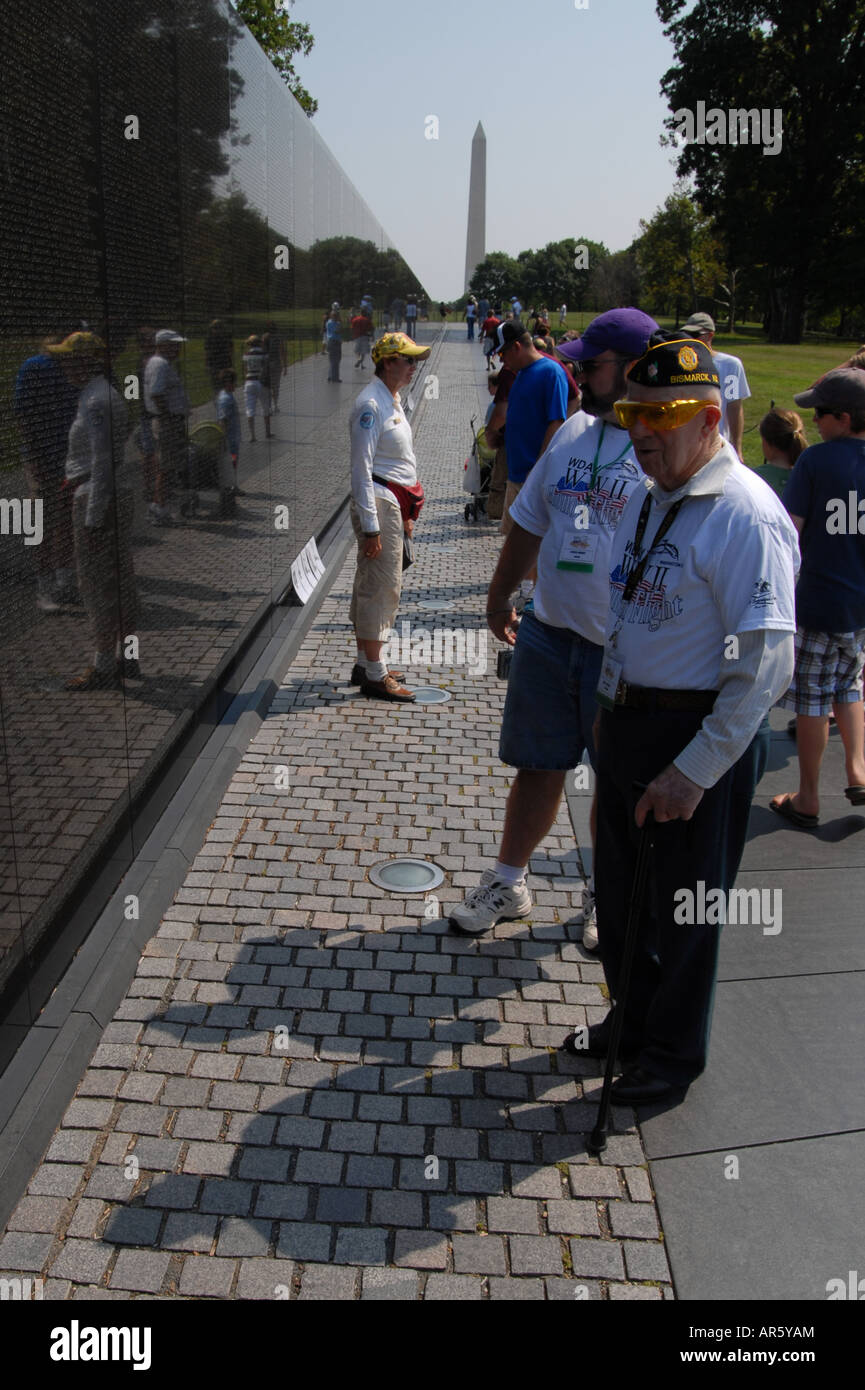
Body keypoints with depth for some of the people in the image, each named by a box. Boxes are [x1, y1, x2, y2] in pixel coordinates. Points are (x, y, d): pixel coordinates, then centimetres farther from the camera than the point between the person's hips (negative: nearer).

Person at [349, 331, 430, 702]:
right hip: (379, 504, -10)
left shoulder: (391, 400, 16)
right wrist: (370, 526, -23)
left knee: (372, 585, 15)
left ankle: (365, 664, 24)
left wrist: (406, 513, 23)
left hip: (394, 503, 10)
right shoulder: (371, 404, -16)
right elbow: (361, 468, -20)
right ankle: (374, 675, 0)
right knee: (381, 587, -7)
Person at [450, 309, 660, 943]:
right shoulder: (574, 430, 7)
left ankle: (605, 895, 33)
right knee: (538, 767, 16)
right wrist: (500, 597, 22)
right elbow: (530, 522, 17)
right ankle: (508, 882, 32)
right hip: (547, 635, 5)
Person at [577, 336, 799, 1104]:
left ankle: (673, 1054, 33)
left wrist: (695, 770, -23)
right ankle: (631, 1019, 45)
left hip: (701, 737, -8)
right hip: (627, 721, 8)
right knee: (620, 888, 22)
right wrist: (610, 709, 17)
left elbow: (766, 664, -25)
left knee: (683, 905, 11)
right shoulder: (646, 496, 7)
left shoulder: (746, 515, -21)